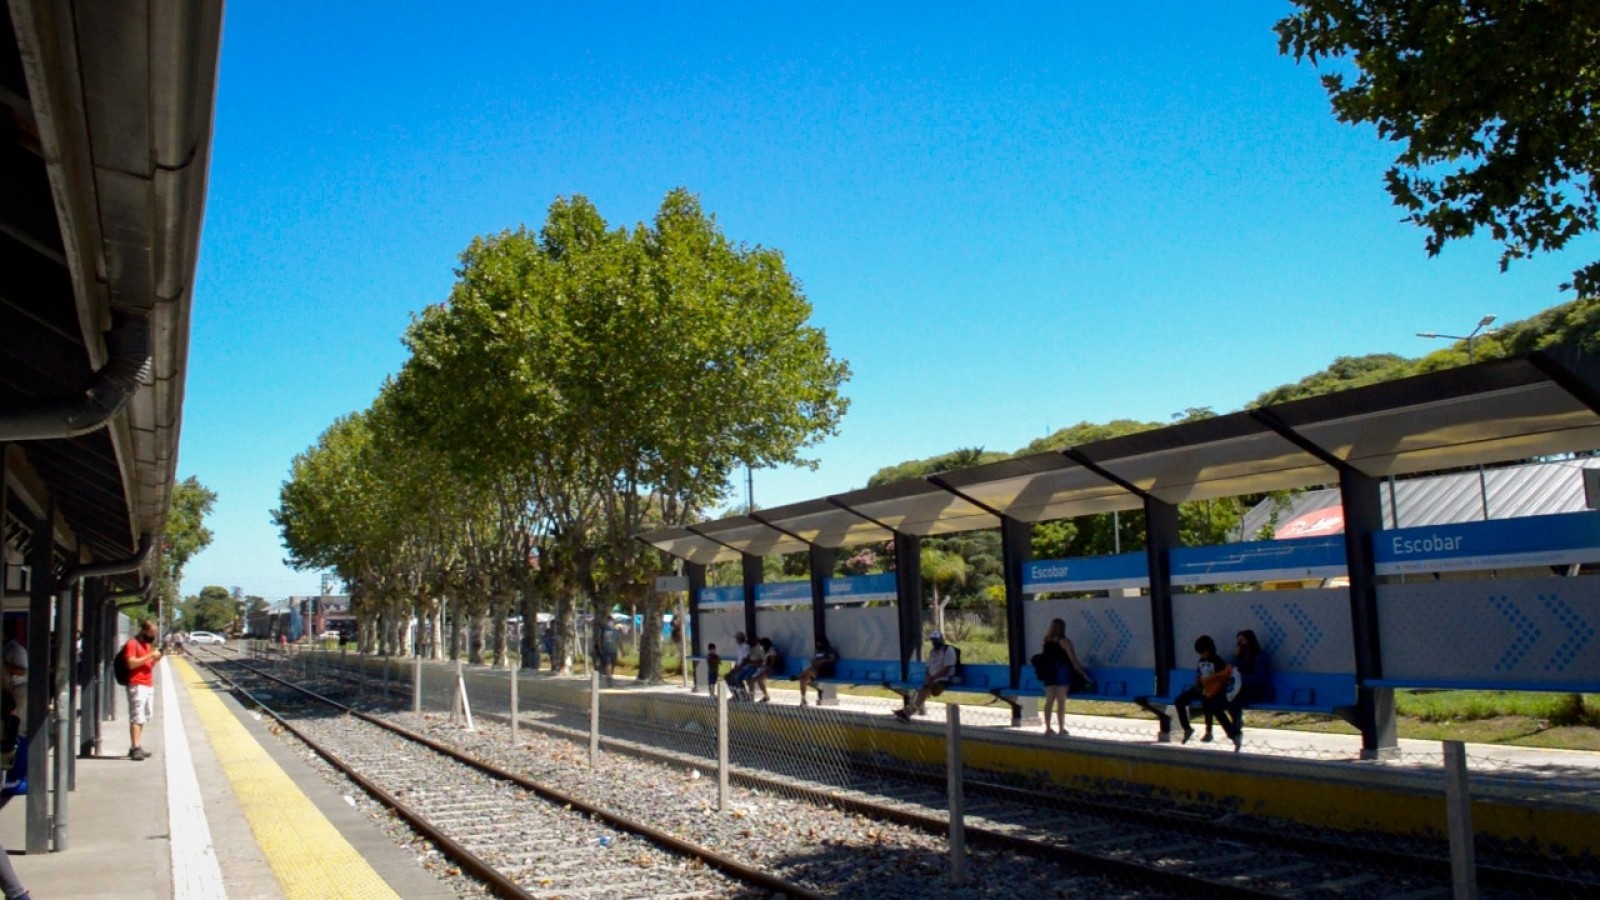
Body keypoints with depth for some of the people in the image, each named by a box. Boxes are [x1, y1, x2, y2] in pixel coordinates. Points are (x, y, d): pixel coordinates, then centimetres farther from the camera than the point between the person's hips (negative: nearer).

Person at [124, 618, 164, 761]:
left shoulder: (147, 644, 21)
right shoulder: (132, 643, -6)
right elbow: (131, 663, -18)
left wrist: (156, 659, 6)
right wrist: (150, 655, -18)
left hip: (149, 685, 9)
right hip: (137, 685, -9)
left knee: (143, 718, 7)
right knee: (136, 718, -12)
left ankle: (135, 748, 10)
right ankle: (135, 748, -15)